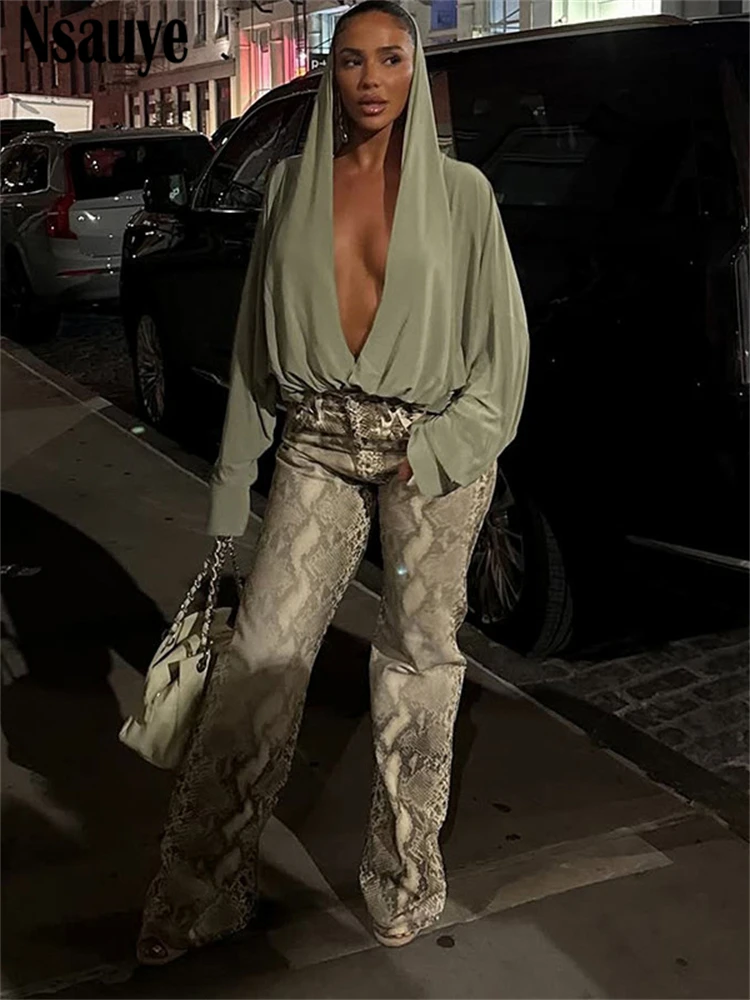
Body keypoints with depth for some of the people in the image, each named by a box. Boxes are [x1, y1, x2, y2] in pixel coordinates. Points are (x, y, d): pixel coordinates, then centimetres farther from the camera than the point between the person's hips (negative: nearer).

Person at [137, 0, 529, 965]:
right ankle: (201, 891, 13)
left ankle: (404, 876, 26)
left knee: (418, 657, 7)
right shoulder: (291, 184, 8)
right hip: (319, 443, 2)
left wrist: (433, 451, -10)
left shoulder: (460, 189, 1)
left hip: (434, 445, -1)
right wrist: (232, 480, 7)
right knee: (260, 653, -2)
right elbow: (257, 341, 9)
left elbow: (503, 343, 2)